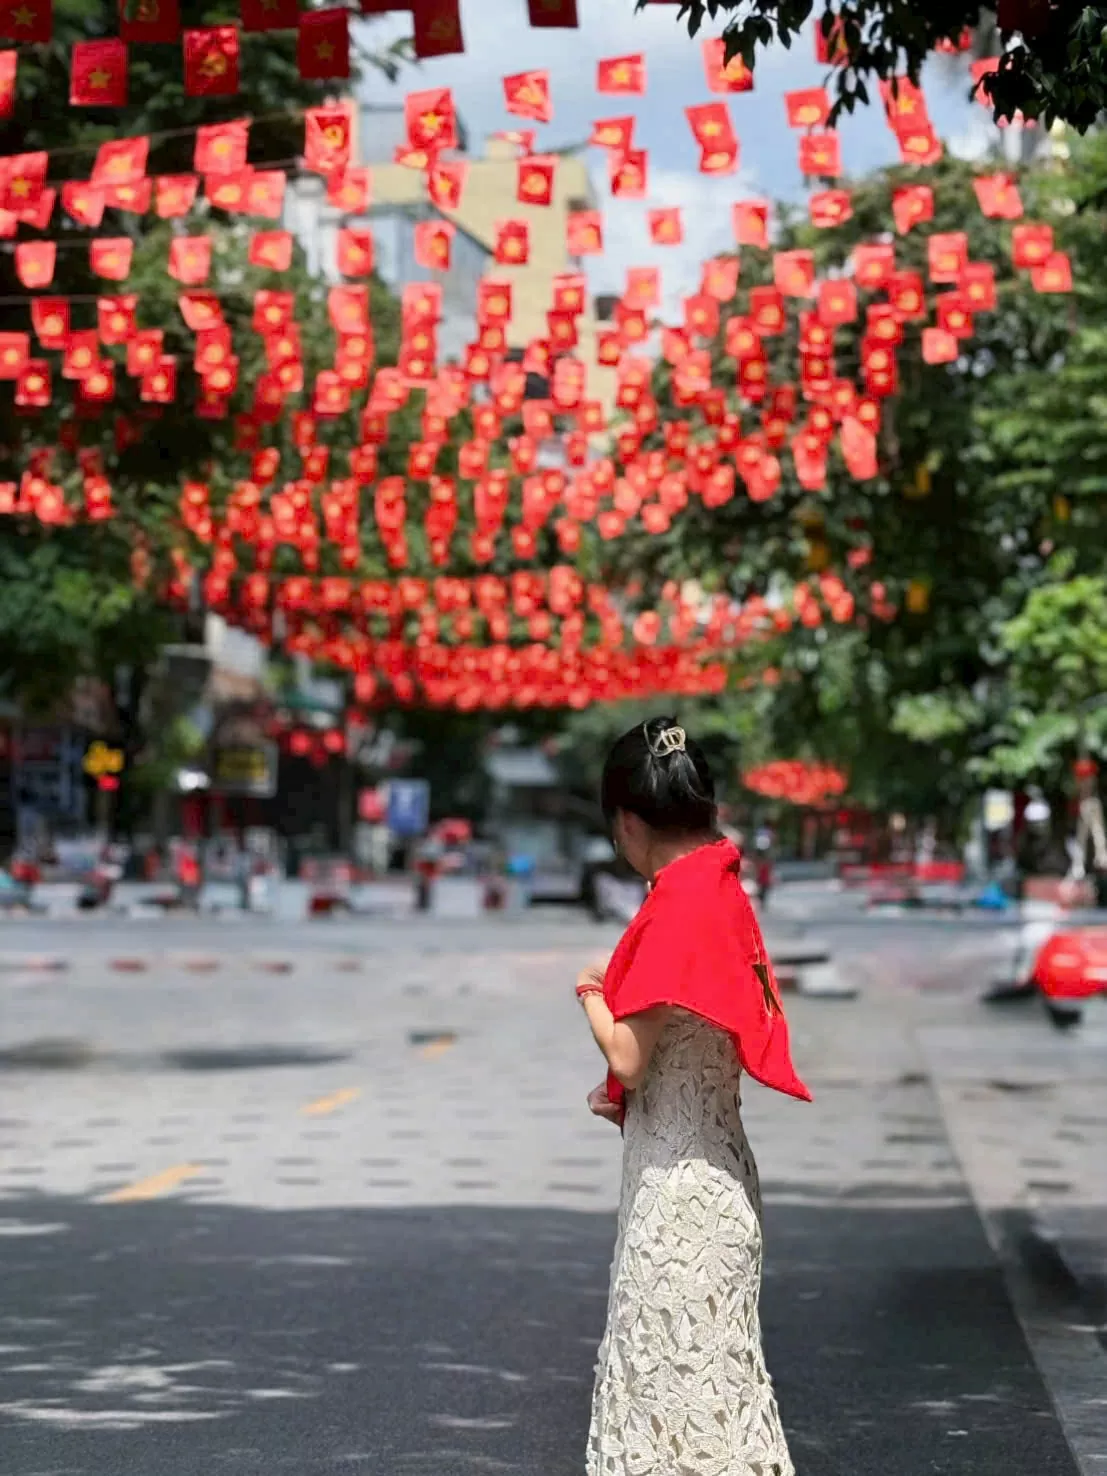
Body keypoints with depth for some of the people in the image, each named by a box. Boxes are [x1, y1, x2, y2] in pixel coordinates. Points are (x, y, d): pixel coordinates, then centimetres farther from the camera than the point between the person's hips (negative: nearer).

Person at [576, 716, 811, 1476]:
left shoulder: (680, 903, -19)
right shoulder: (720, 888, 8)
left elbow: (627, 1057, -19)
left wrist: (593, 993, 0)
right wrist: (623, 1094, 3)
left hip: (679, 1178, -9)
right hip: (699, 1163, 9)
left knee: (679, 1374, -1)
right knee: (674, 1366, 17)